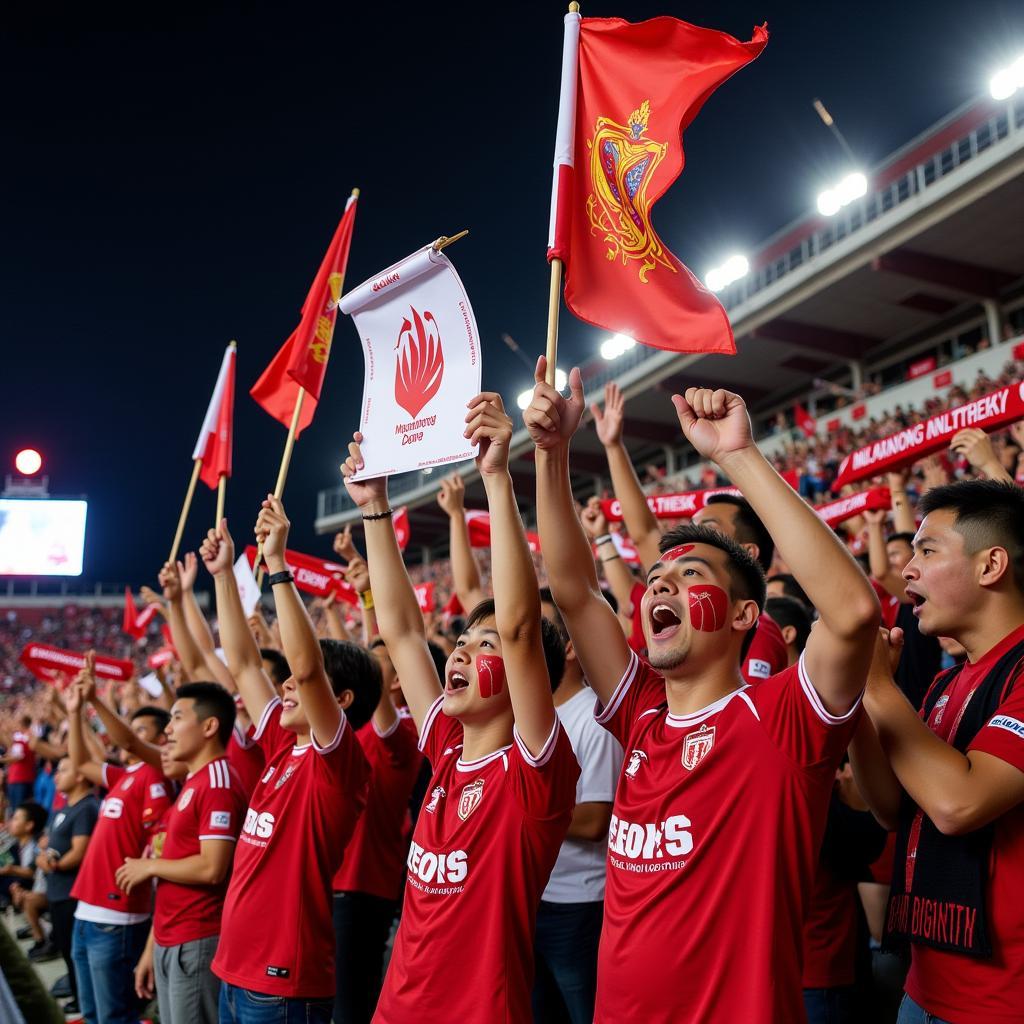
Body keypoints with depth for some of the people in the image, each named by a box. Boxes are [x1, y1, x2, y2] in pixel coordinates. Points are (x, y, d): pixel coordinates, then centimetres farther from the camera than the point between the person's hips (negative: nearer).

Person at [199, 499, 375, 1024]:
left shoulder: (339, 759, -13)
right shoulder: (283, 747, 8)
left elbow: (306, 665, -28)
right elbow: (243, 664, 14)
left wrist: (276, 563, -26)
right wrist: (224, 573, 13)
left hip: (286, 981, -8)